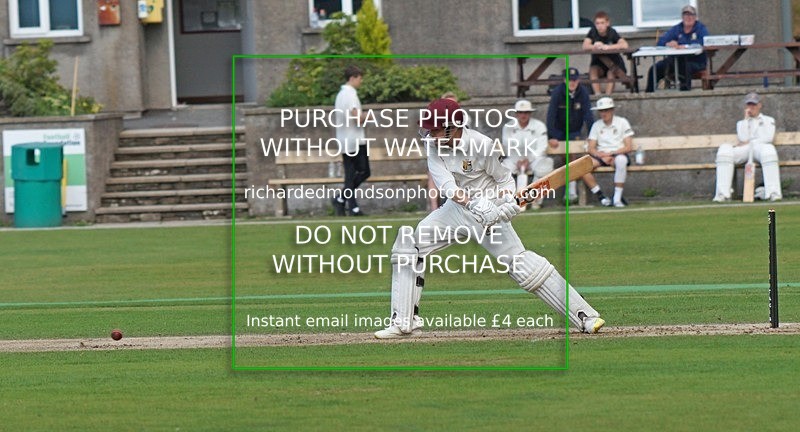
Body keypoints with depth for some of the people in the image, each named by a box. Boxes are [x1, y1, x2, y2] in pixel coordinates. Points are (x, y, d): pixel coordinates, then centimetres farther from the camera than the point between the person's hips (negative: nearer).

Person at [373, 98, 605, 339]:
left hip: (489, 210, -5)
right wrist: (471, 202, -43)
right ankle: (404, 322, -2)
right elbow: (445, 183, -25)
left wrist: (507, 203, -29)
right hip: (456, 208, 5)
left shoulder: (483, 146, -22)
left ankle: (585, 317, -14)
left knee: (520, 263, -15)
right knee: (409, 243, -7)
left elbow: (505, 181, -8)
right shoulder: (433, 145, -10)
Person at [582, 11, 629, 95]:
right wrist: (594, 47, -41)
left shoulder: (612, 33, -17)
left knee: (611, 71, -33)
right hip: (599, 64, 2)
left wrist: (607, 47, -40)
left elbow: (625, 45, -32)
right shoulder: (593, 32, -9)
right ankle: (597, 94, -31)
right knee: (592, 70, -28)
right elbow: (585, 46, -20)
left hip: (614, 63, -2)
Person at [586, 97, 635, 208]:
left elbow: (629, 147, -3)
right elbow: (591, 149, 6)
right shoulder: (596, 125, 14)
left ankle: (617, 198, -34)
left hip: (618, 154, -3)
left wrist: (610, 153, -14)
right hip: (601, 155, 3)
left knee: (621, 160, -41)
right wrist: (602, 156, -14)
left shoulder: (622, 122, 4)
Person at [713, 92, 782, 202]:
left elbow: (768, 138, 4)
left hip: (760, 148, -2)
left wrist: (749, 142, -2)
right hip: (744, 151, 2)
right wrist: (746, 119, 9)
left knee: (768, 149, -41)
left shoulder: (768, 120, 24)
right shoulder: (741, 123, 29)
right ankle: (722, 194, -40)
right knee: (724, 149, -30)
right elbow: (743, 138, 7)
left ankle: (773, 193, -50)